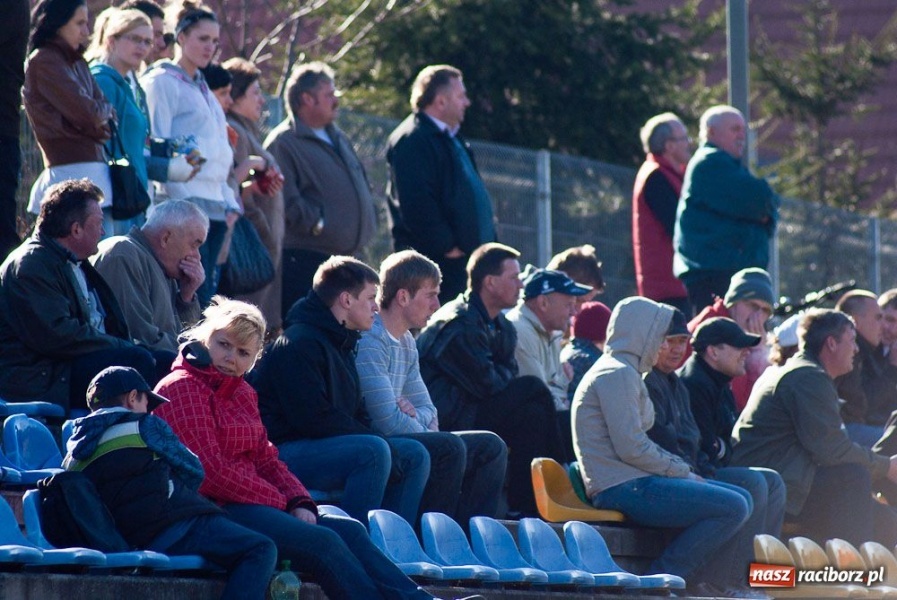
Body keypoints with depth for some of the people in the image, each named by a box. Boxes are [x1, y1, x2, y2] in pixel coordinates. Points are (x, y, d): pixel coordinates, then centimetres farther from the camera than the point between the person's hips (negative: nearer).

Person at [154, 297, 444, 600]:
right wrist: (281, 502, -9)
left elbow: (266, 459, 19)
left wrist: (299, 502, -3)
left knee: (349, 531, -6)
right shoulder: (182, 388, -7)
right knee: (323, 541, -23)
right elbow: (209, 472, -15)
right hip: (212, 509, -10)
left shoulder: (242, 392, 23)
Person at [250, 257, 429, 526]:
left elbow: (357, 413, 22)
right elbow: (314, 418, -22)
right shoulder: (299, 343, -14)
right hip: (282, 451, -10)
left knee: (414, 455, 3)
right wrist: (373, 440, -17)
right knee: (373, 451, -31)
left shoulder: (341, 345, 20)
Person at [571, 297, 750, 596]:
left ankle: (709, 586, 1)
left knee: (741, 498, 11)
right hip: (624, 489, -11)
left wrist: (682, 468, 7)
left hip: (633, 483, 11)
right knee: (733, 508, -17)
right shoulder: (618, 374, -10)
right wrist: (683, 472, -8)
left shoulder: (621, 372, 23)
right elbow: (631, 448, -18)